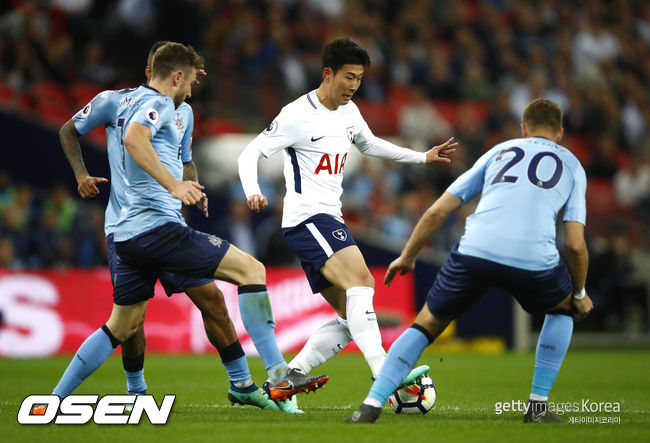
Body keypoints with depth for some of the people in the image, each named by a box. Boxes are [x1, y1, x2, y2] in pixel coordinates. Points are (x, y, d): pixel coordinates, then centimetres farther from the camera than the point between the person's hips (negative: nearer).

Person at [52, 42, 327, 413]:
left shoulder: (127, 99, 19)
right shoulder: (157, 103, -8)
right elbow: (134, 136, -30)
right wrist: (173, 185, -37)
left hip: (128, 232, 10)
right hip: (158, 225, -10)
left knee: (122, 327, 18)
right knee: (251, 269, -9)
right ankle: (278, 375, -14)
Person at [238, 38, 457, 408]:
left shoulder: (349, 112, 14)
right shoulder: (297, 116, -10)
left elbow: (369, 144, 33)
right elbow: (250, 154, -9)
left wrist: (423, 157, 30)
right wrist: (253, 192, -28)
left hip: (330, 221, 9)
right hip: (307, 218, -9)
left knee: (351, 320, 4)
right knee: (361, 281, -28)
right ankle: (385, 376, -41)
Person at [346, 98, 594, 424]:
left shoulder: (499, 151, 28)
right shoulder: (571, 165, 24)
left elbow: (437, 212, 23)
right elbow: (575, 244, 13)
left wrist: (407, 256, 36)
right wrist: (580, 293, 29)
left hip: (475, 250, 1)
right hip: (534, 259, -1)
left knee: (426, 325, 19)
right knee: (564, 309, 31)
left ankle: (372, 404, 4)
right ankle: (537, 406, 23)